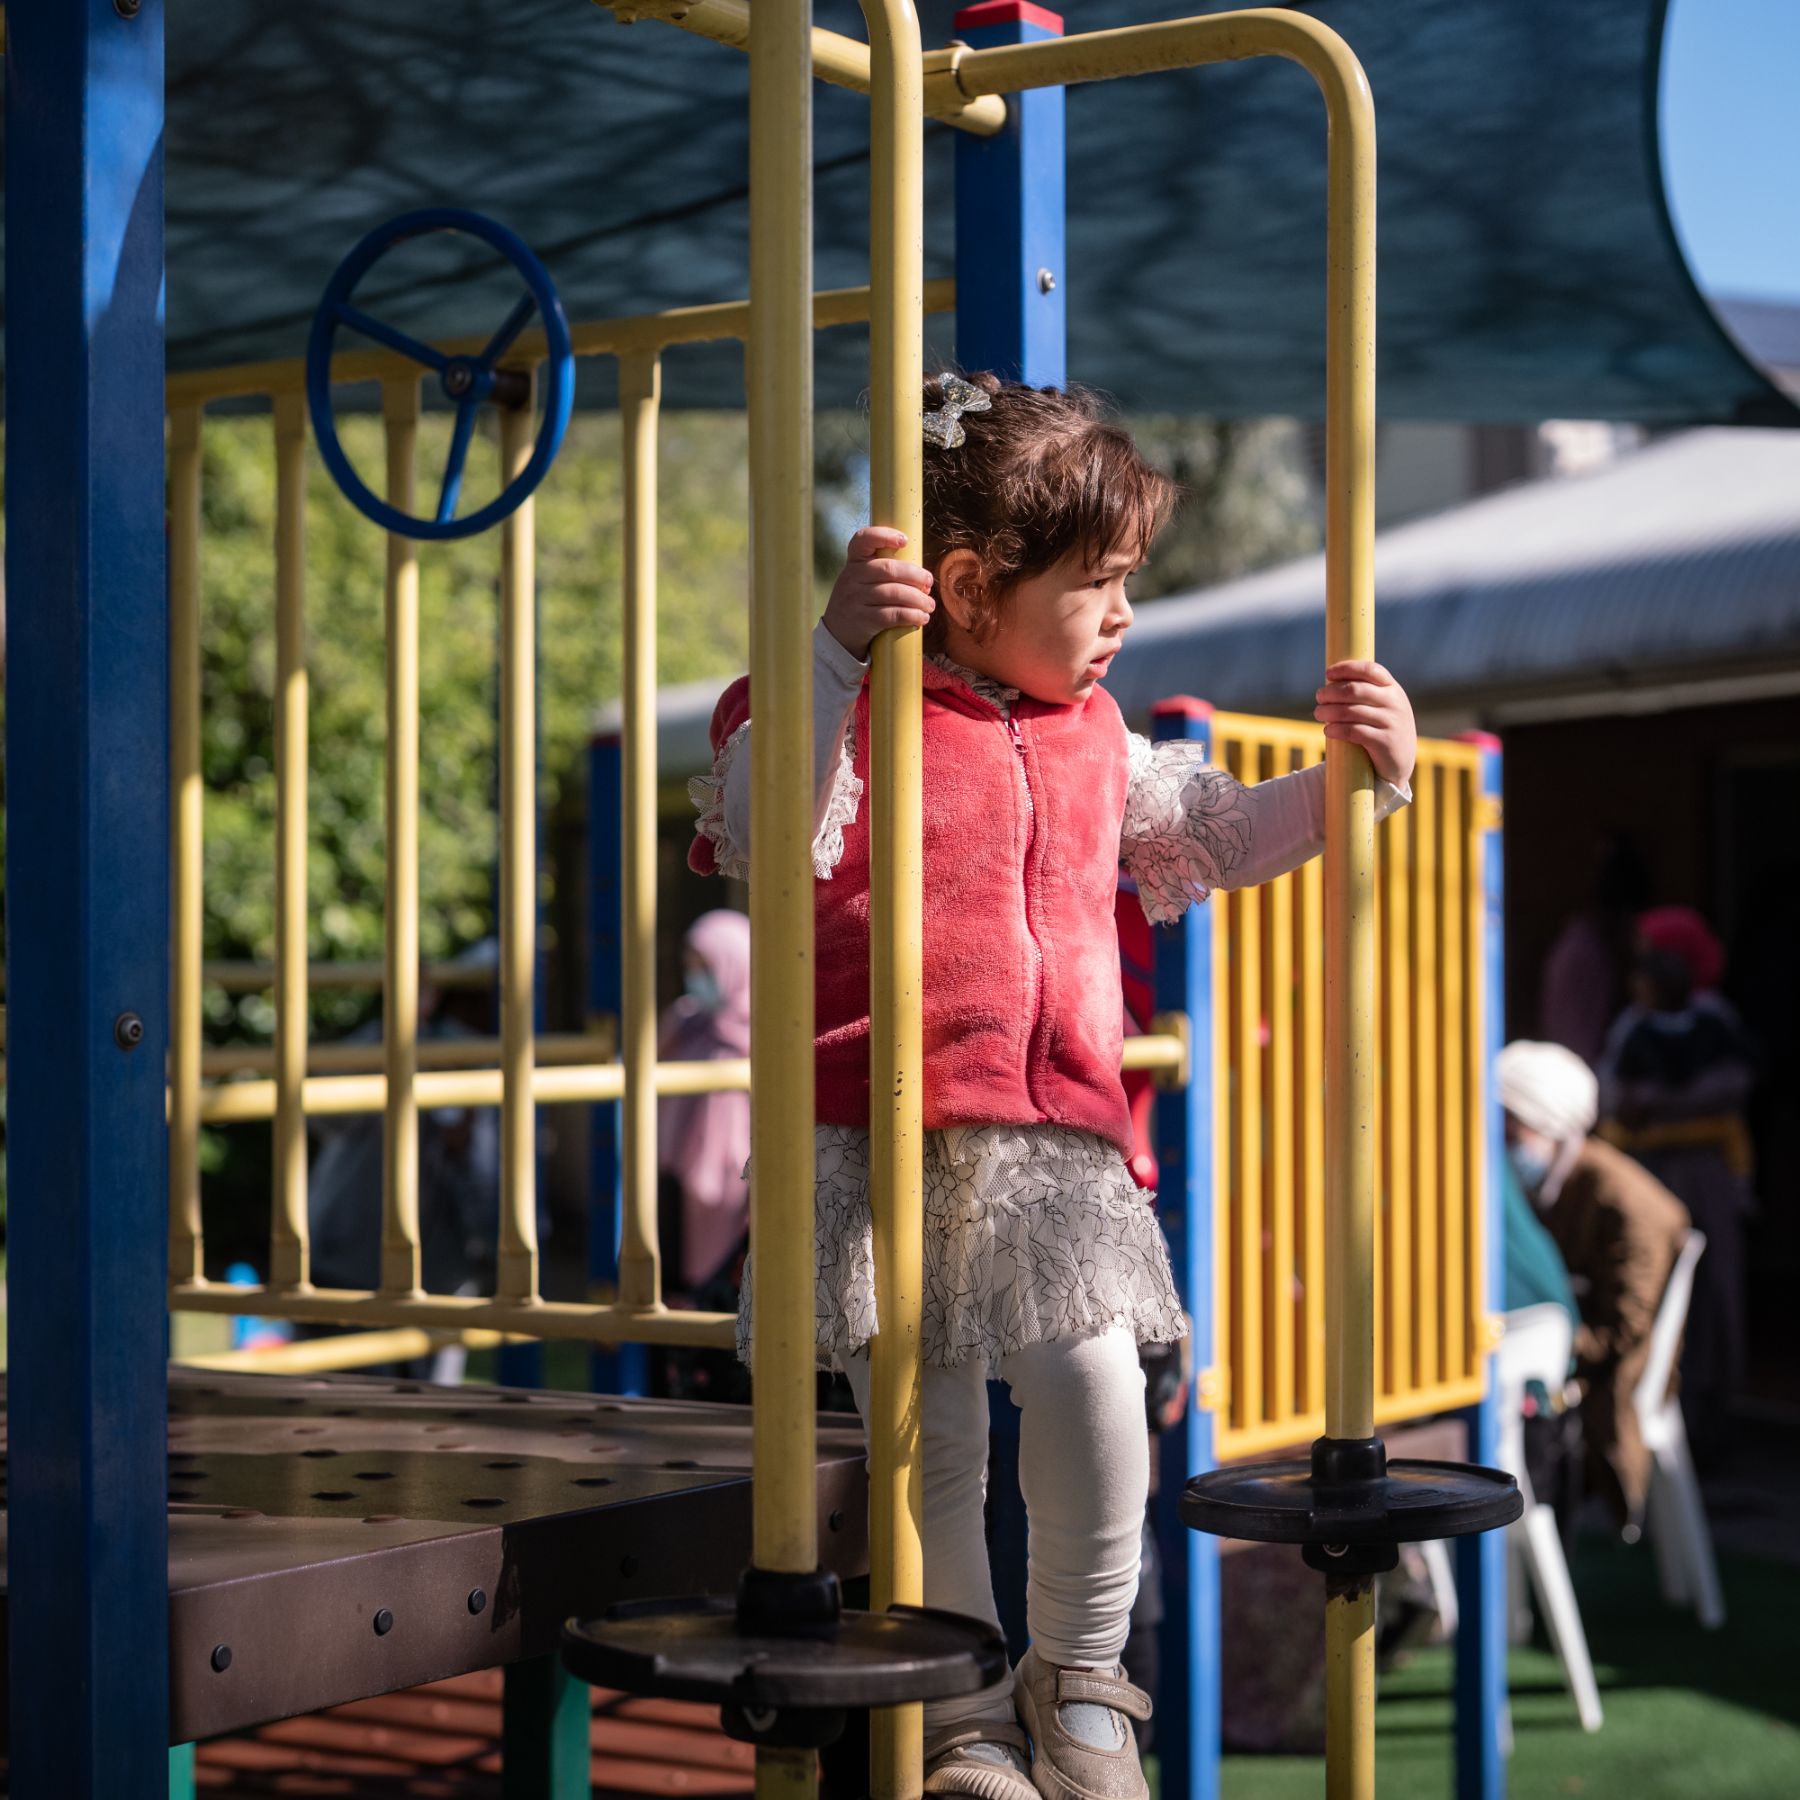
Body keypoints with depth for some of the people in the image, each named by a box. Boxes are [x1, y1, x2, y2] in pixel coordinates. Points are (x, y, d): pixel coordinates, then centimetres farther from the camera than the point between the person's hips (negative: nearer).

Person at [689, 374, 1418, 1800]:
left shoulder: (1096, 741, 15)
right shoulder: (861, 713, -6)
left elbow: (1215, 839, 27)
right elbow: (767, 839, -24)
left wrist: (1353, 776, 13)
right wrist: (835, 648, -31)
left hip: (1056, 1147, 4)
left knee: (1097, 1398, -10)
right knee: (935, 1446, 3)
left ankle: (1079, 1679, 15)